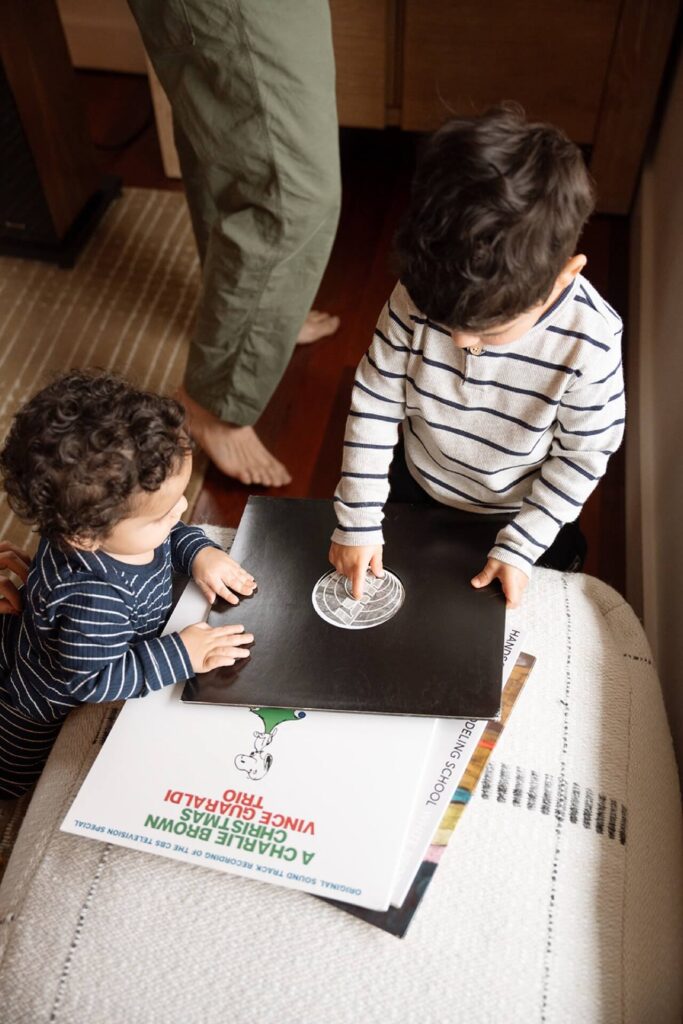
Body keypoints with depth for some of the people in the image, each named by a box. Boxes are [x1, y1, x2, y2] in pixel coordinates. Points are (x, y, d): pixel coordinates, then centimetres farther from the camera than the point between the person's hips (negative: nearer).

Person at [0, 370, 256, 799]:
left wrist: (199, 552, -22)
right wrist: (181, 655, -36)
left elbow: (173, 535, -4)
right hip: (43, 707, -5)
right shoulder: (95, 598, -49)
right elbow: (93, 681, -36)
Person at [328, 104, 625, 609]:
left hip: (525, 512, -1)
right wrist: (358, 521, -15)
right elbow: (374, 405, -17)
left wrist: (520, 546, -16)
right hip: (415, 488, 2)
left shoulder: (591, 341, -32)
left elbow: (582, 454, -17)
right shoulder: (417, 297, -28)